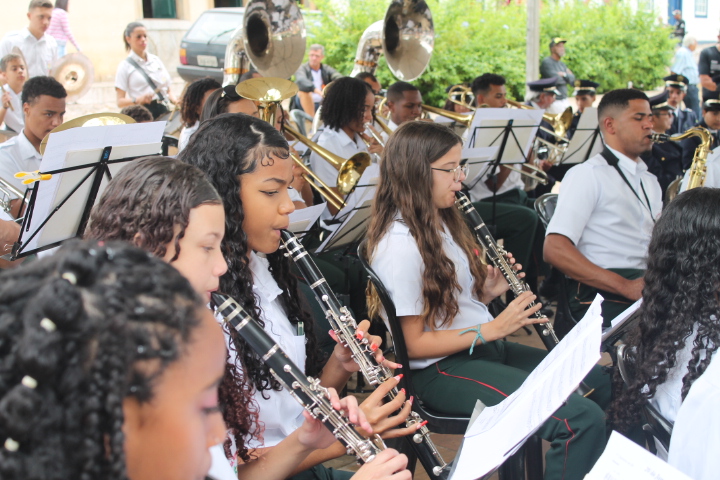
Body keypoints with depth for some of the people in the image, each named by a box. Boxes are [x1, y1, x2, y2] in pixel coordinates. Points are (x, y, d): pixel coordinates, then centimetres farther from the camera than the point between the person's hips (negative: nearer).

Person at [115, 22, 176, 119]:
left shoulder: (156, 60, 18)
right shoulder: (125, 66, 4)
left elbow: (168, 89, 22)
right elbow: (120, 102, -2)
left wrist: (174, 100, 0)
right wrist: (138, 100, -21)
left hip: (163, 110, 4)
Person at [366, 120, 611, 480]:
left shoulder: (441, 223, 9)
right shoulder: (399, 245, -21)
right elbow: (412, 343, -19)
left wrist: (488, 291, -1)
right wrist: (493, 328, -20)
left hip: (483, 348, 10)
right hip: (440, 369, -10)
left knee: (599, 384, 13)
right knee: (582, 420, -24)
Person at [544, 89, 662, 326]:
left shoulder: (649, 180, 27)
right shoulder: (588, 174, 0)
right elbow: (554, 250, -13)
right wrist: (626, 286, -20)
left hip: (649, 288, 8)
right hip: (602, 295, -8)